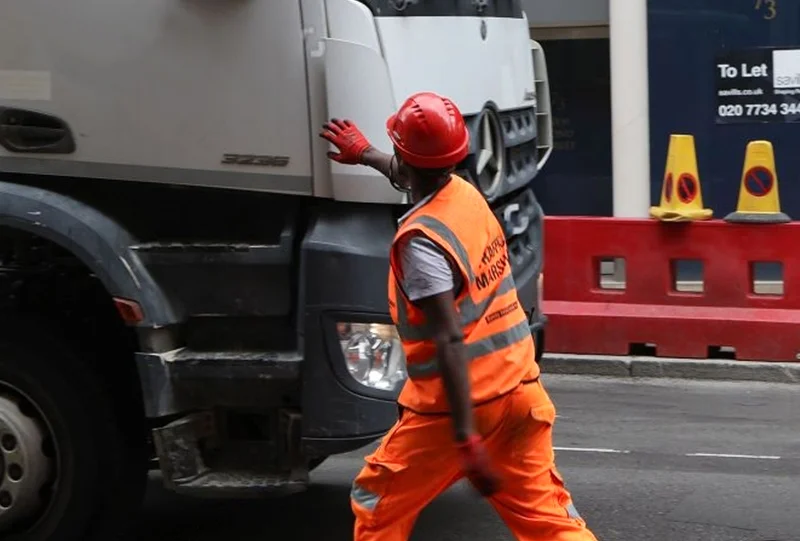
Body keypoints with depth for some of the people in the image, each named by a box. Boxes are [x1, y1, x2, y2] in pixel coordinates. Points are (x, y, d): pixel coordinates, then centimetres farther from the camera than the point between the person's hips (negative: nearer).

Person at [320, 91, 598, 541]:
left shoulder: (421, 239, -19)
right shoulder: (468, 193, 5)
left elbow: (450, 344, -24)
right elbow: (417, 179, 32)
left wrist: (465, 438, -25)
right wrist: (365, 155, 48)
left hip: (457, 403, -7)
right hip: (520, 389, 7)